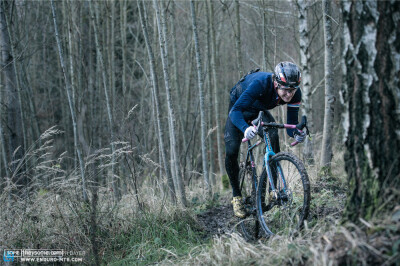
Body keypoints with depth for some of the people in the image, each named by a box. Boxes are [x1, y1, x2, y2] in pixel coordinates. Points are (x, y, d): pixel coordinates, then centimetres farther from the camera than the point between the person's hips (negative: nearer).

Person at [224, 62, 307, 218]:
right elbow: (235, 111, -47)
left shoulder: (295, 93, -29)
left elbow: (291, 124, -22)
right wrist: (245, 129, -67)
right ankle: (236, 196, 3)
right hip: (240, 109, -3)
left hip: (260, 111, 3)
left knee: (273, 136, -26)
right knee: (231, 151, -17)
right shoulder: (261, 83, -43)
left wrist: (296, 133, -47)